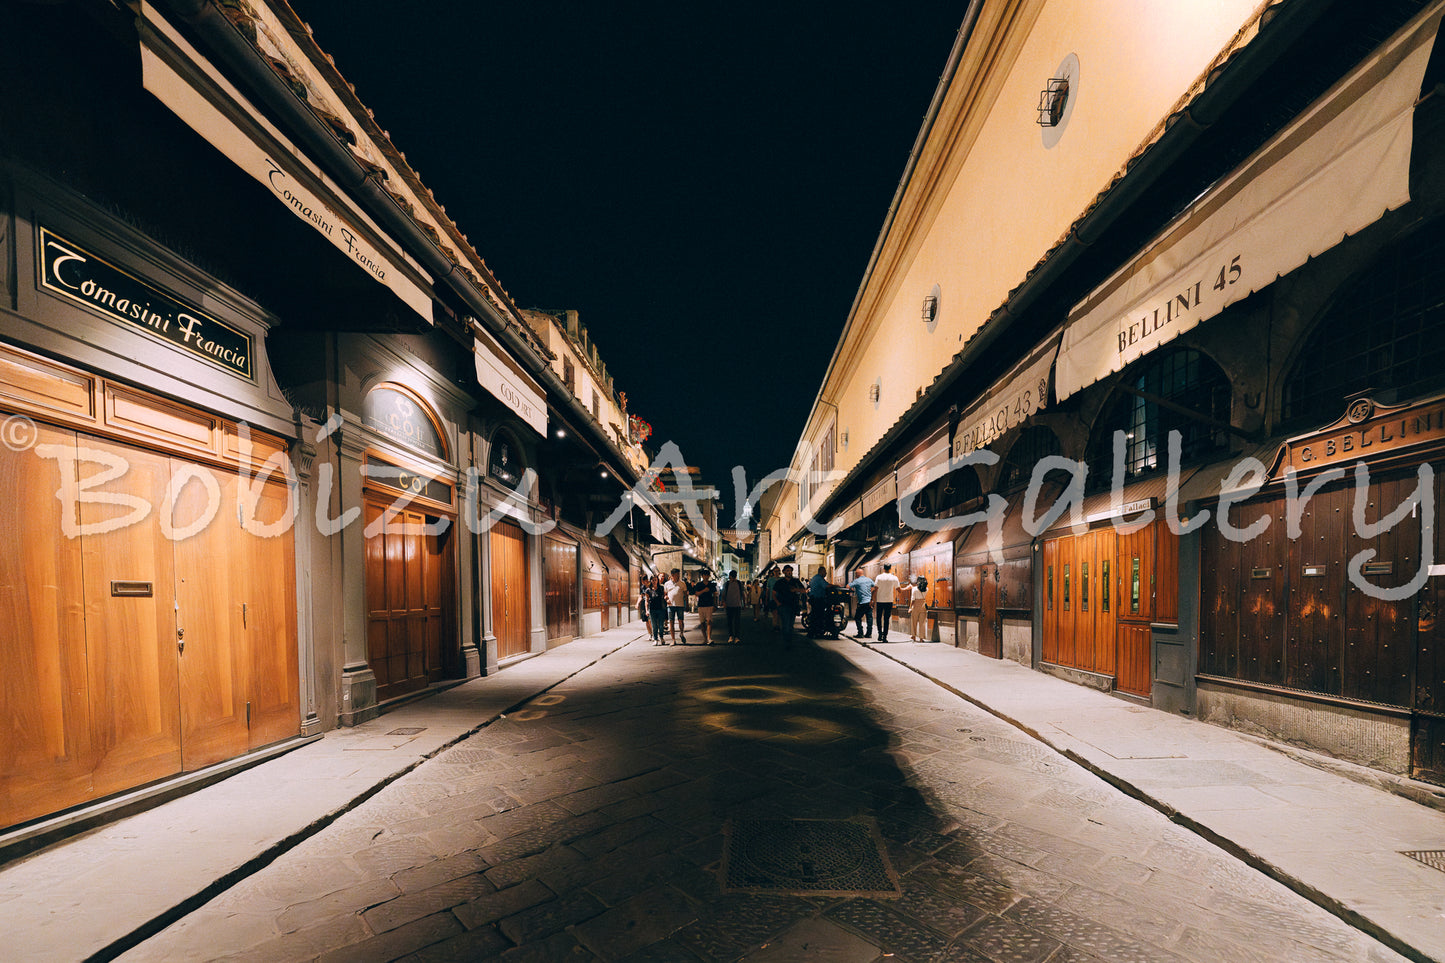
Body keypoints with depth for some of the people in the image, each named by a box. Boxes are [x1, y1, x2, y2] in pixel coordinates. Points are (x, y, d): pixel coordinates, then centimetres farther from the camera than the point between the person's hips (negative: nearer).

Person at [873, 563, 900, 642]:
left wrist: (874, 601, -1)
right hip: (889, 601, 0)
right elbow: (898, 590, 5)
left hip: (879, 601, 0)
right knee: (886, 619, 4)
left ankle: (880, 634, 7)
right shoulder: (894, 578, -1)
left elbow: (875, 590, -7)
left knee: (879, 618, 15)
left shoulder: (879, 577, -4)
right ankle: (885, 637, 2)